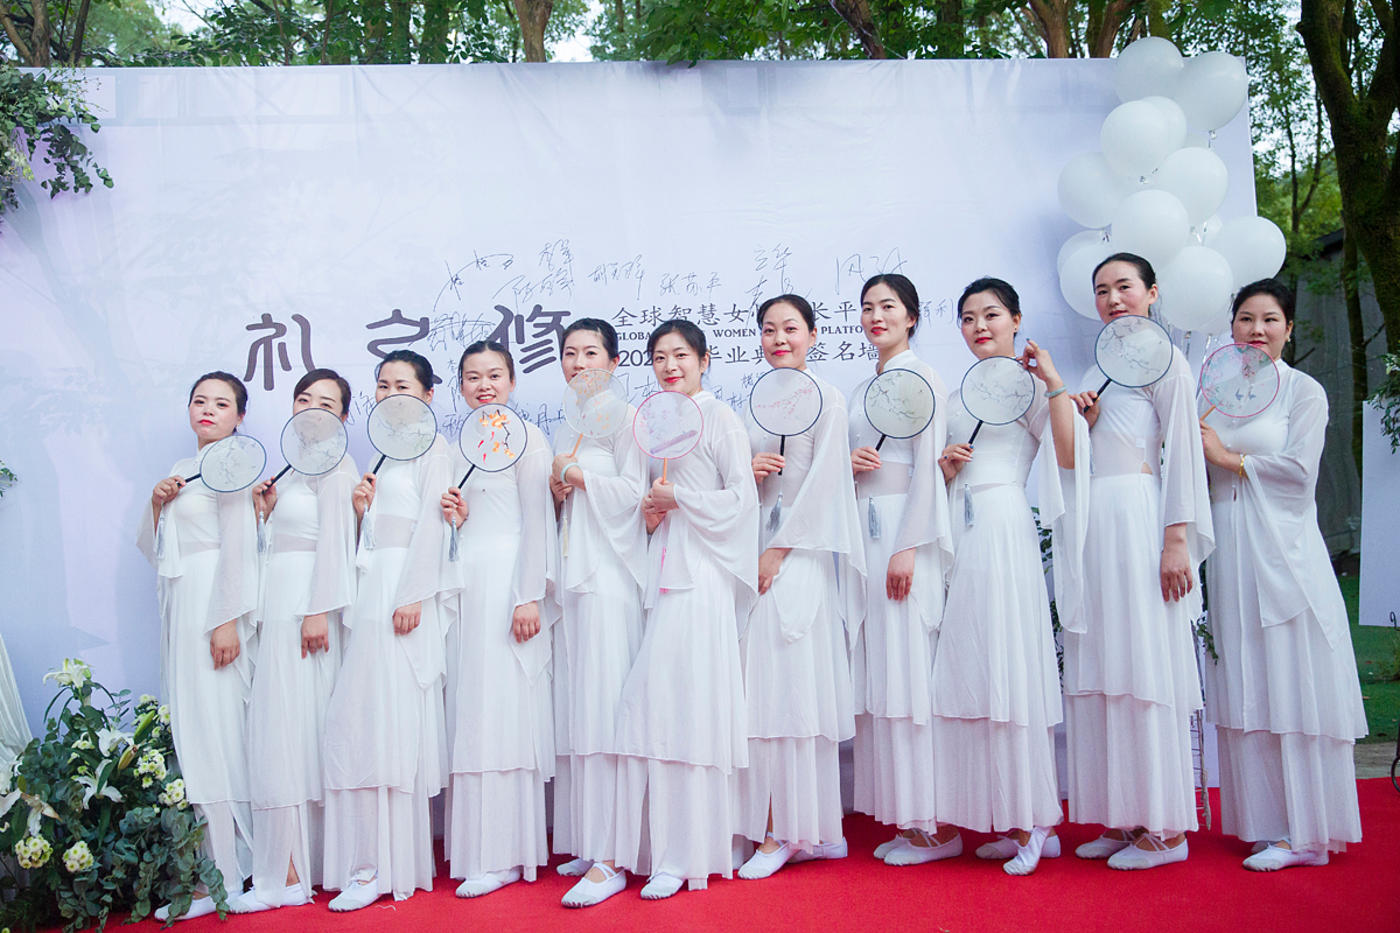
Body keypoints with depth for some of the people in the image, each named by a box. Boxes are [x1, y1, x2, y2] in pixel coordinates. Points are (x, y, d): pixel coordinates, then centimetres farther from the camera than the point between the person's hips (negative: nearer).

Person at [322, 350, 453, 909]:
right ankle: (373, 860, 11)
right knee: (360, 720, 5)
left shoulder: (431, 446, -1)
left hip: (406, 590, -8)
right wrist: (362, 508, 4)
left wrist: (412, 595, -19)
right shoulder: (383, 455, 23)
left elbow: (430, 522, -11)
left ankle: (388, 866, -3)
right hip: (372, 591, 8)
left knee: (390, 719, -9)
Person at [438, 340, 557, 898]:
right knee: (469, 705, 6)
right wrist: (453, 516, 0)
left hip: (508, 581, -7)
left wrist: (530, 597, -16)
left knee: (502, 705, -6)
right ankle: (474, 843, 14)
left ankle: (505, 854, 0)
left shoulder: (524, 436, -2)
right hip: (464, 582, 7)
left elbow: (537, 519, -9)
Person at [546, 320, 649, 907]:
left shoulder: (625, 418, 0)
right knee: (574, 701, 5)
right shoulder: (564, 432, 21)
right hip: (571, 572, 7)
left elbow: (631, 490, -11)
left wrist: (574, 473, -4)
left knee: (604, 701, -11)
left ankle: (610, 859, -8)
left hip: (609, 572, -7)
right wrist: (555, 487, 6)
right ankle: (588, 842, 13)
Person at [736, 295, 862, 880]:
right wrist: (747, 472, -4)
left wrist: (778, 551, -14)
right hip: (756, 553, 6)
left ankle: (787, 830, -1)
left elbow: (823, 480, -9)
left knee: (791, 683, -7)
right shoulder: (755, 405, 19)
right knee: (761, 686, 3)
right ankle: (780, 826, 10)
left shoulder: (825, 398, 0)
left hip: (799, 553, -6)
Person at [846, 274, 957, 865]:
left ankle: (934, 823, 1)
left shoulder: (921, 378, -3)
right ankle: (902, 816, 13)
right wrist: (847, 463, 1)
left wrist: (907, 548, -18)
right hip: (864, 529, 8)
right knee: (876, 669, 6)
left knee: (909, 667, -8)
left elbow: (926, 467, -11)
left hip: (905, 529, -8)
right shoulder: (862, 389, 20)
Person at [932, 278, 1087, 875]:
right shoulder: (958, 395, 21)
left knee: (1009, 667, -8)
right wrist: (945, 467, 3)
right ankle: (1011, 823, 12)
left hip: (1005, 530, -7)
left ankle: (1035, 821, 3)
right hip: (960, 534, 7)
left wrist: (1054, 383, -13)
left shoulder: (1028, 386, 2)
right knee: (969, 669, 4)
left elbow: (1068, 455, -13)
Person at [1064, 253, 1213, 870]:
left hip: (1139, 520, -7)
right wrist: (1084, 418, 2)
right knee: (1100, 670, 5)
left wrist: (1176, 540, -15)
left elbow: (1182, 450, -7)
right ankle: (1122, 818, 13)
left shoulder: (1164, 359, 1)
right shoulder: (1095, 372, 21)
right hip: (1090, 526, 7)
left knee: (1146, 664, -6)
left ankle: (1163, 827, 2)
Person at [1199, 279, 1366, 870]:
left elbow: (1299, 471, -8)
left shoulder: (1303, 391, 2)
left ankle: (1305, 832, 3)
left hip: (1281, 550, -5)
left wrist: (1230, 458, -4)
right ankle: (1265, 821, 14)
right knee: (1243, 689, 5)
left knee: (1289, 685, -4)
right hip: (1228, 552, 5)